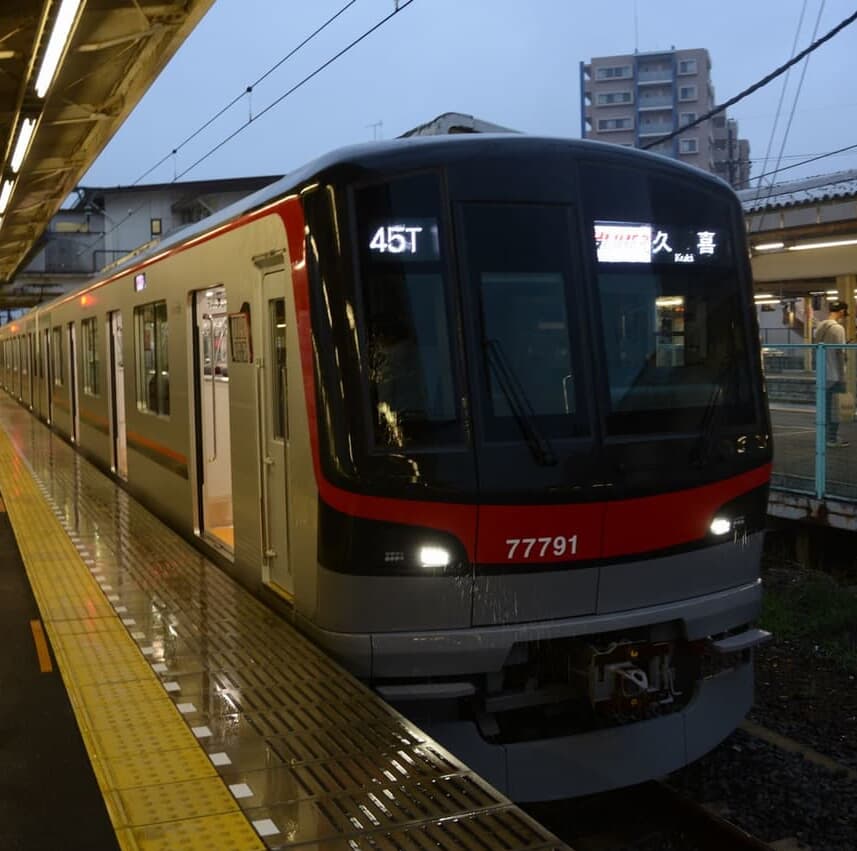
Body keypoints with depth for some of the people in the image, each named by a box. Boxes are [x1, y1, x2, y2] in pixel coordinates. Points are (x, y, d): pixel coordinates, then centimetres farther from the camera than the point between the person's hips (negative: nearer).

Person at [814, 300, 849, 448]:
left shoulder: (820, 328, 9)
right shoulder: (838, 328, -14)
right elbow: (839, 354, -15)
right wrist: (842, 377, -11)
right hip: (834, 375, -7)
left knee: (826, 406, 13)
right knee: (834, 407, -1)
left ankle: (827, 436, 18)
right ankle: (832, 438, 3)